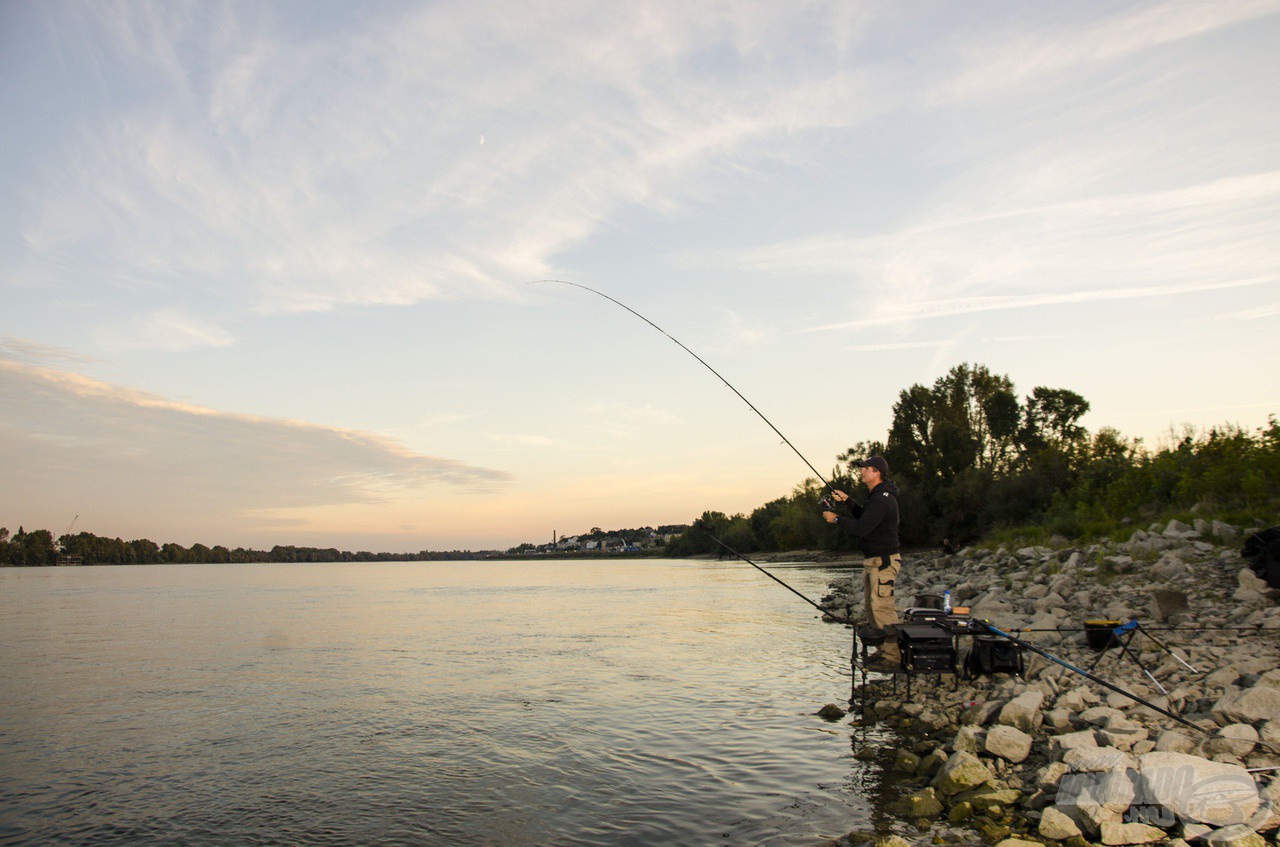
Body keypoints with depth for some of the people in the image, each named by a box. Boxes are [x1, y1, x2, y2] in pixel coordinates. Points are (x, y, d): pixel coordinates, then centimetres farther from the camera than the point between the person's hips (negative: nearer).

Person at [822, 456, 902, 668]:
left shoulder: (882, 499, -19)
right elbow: (863, 517, 28)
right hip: (873, 561, 11)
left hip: (884, 560, -11)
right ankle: (885, 649, 22)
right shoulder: (876, 495, 15)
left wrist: (836, 519, -14)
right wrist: (847, 501, 17)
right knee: (872, 607, 14)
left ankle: (893, 655, -6)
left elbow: (862, 528, -25)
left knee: (882, 607, -11)